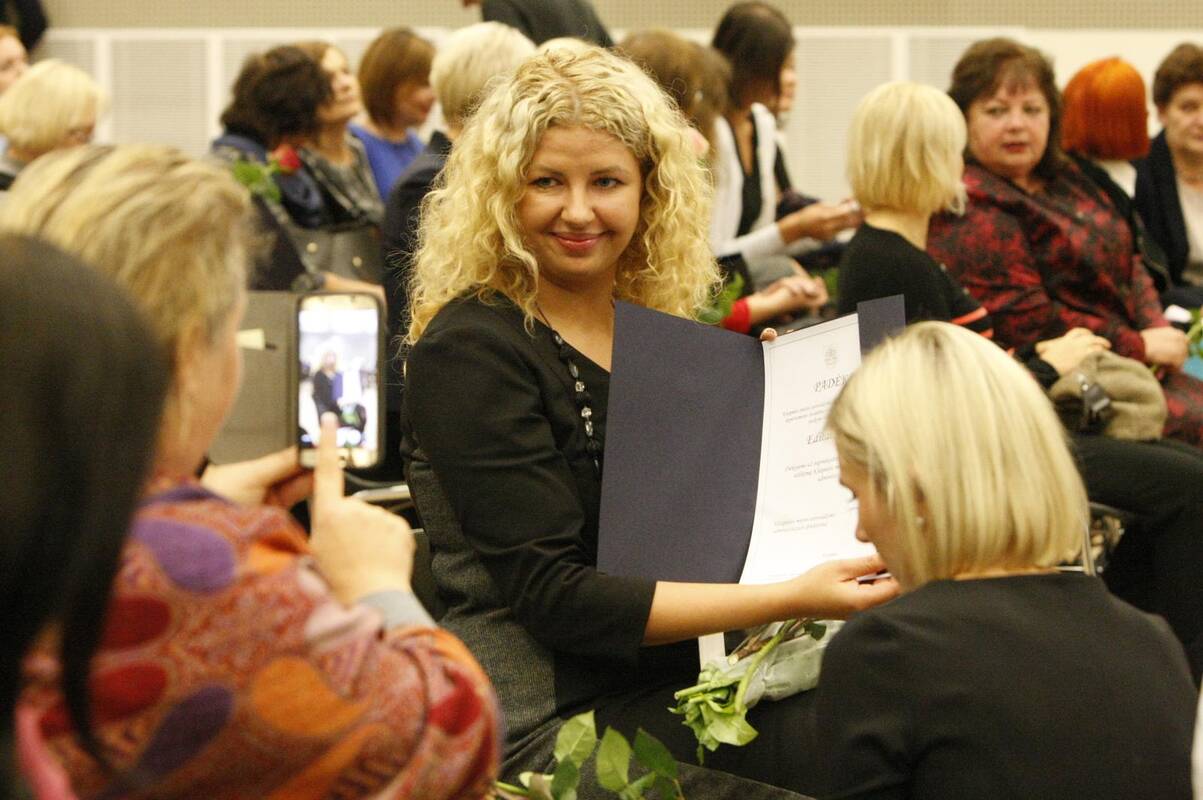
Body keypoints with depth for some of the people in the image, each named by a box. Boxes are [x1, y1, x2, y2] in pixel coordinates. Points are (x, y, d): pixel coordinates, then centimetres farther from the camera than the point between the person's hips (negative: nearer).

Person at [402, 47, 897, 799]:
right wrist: (788, 597, -20)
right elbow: (553, 595, -15)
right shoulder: (470, 349, -9)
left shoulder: (662, 327, 13)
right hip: (547, 724, -7)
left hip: (678, 688, 7)